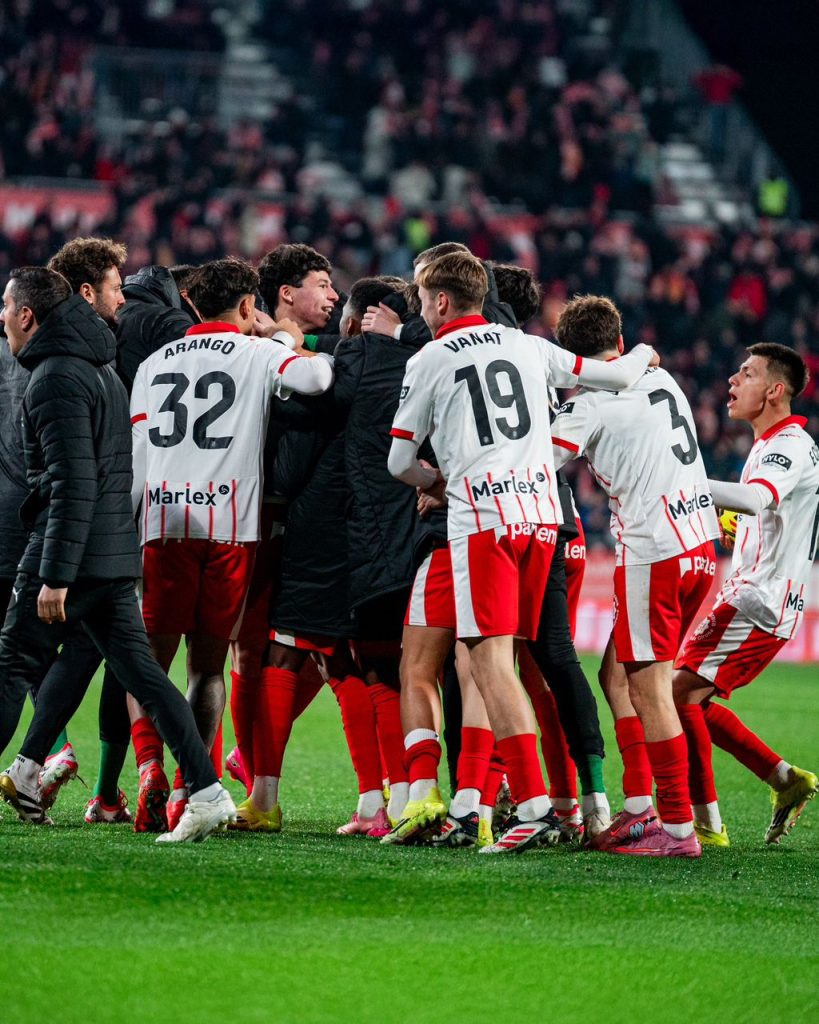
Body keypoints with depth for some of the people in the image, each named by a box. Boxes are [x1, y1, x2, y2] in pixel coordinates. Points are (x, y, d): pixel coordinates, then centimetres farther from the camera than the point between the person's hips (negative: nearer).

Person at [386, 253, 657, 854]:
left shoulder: (428, 361, 3)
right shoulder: (529, 348, 14)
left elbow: (398, 461, 7)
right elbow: (617, 375, 21)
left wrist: (438, 484, 28)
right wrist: (641, 356, 44)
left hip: (481, 517, -6)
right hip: (541, 509, 6)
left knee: (491, 662, -10)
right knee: (507, 658, 12)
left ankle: (535, 805, -20)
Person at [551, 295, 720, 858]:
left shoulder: (590, 404, -7)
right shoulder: (660, 378, 14)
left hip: (653, 553, -8)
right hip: (701, 543, 8)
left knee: (649, 693, -4)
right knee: (620, 675, 15)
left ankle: (679, 828, -5)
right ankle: (639, 807, 11)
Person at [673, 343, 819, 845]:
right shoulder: (771, 445, 20)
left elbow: (756, 498, -35)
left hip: (759, 604, -10)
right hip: (748, 595, 10)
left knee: (681, 695, -14)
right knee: (695, 701, 12)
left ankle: (706, 824, -11)